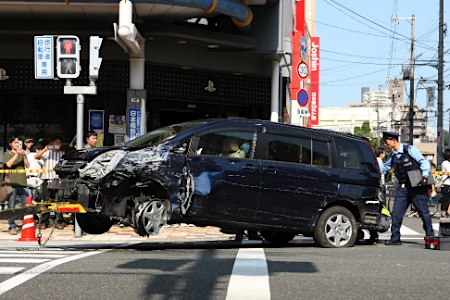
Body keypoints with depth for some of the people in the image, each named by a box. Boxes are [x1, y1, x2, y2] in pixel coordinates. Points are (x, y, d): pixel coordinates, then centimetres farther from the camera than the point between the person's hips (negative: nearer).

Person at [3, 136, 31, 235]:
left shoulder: (22, 154, 17)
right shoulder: (7, 154, 7)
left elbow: (28, 166, 6)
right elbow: (9, 164, -10)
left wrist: (24, 156, -7)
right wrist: (16, 154, -13)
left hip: (22, 183, 3)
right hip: (11, 183, -3)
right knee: (11, 206, -4)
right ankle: (12, 227, 0)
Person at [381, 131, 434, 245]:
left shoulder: (410, 150, -7)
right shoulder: (392, 156, 11)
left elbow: (424, 162, -7)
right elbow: (384, 168, 24)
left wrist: (425, 175, -19)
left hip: (417, 186, -5)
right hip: (403, 187, 6)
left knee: (424, 212, -1)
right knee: (396, 213, -2)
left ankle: (430, 237, 8)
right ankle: (395, 238, 4)